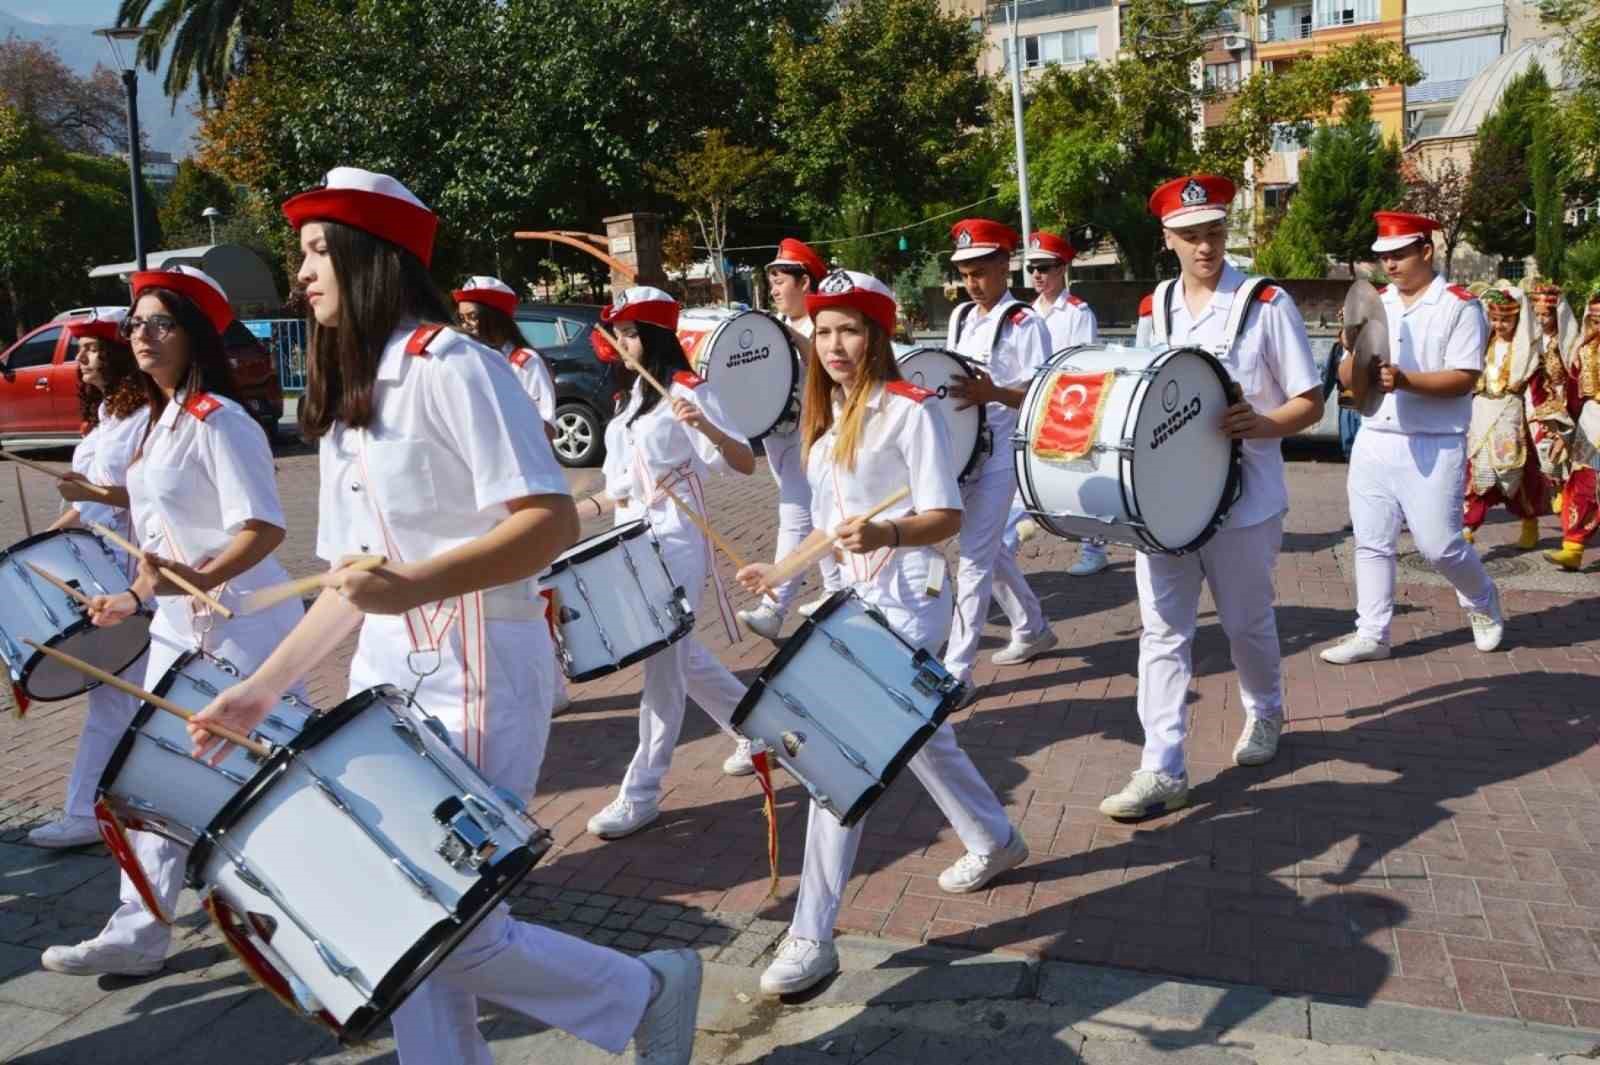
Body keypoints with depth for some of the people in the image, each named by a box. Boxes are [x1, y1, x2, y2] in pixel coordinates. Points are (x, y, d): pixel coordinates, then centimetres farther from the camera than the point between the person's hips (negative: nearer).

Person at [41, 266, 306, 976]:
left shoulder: (219, 422, -16)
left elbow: (264, 527, -24)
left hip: (240, 630, -9)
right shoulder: (158, 423, 13)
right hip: (179, 628, 9)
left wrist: (197, 580, -35)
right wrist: (137, 597, 15)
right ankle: (140, 931, 22)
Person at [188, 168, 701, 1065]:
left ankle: (649, 992, 17)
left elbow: (553, 522, -21)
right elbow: (353, 584, 16)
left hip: (474, 685, -8)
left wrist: (413, 587, -31)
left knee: (451, 932, -5)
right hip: (386, 685, 8)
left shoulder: (452, 366, -11)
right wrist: (263, 689, 11)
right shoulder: (345, 403, 15)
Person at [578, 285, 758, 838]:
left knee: (662, 664, -6)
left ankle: (641, 793, 1)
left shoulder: (687, 392, -11)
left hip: (676, 544, -9)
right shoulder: (635, 396, 15)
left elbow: (744, 464, -19)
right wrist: (580, 511, 13)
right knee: (679, 656, 15)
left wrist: (705, 426, -35)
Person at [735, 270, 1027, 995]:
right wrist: (779, 571, 9)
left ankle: (812, 936, -5)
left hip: (905, 600, -9)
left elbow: (947, 517, -16)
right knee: (916, 735, 22)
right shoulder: (824, 417, 12)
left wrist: (885, 535, -33)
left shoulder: (908, 409, -12)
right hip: (853, 597, 9)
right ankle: (994, 841, 46)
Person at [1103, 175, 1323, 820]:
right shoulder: (1154, 310, 6)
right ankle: (1162, 771, 4)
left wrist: (1259, 424, -25)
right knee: (1162, 629, 0)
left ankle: (1264, 714, 43)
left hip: (1243, 498, -3)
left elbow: (1310, 404, -6)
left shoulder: (1266, 304, -6)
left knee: (1246, 622, 14)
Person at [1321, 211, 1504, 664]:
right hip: (1374, 441, 5)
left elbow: (1464, 379, -14)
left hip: (1433, 447, -5)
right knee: (1372, 542, 7)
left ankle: (1482, 603, 29)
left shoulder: (1460, 306, -6)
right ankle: (1371, 634, 15)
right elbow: (1346, 377, 7)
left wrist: (1404, 380, -28)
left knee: (1439, 545, -1)